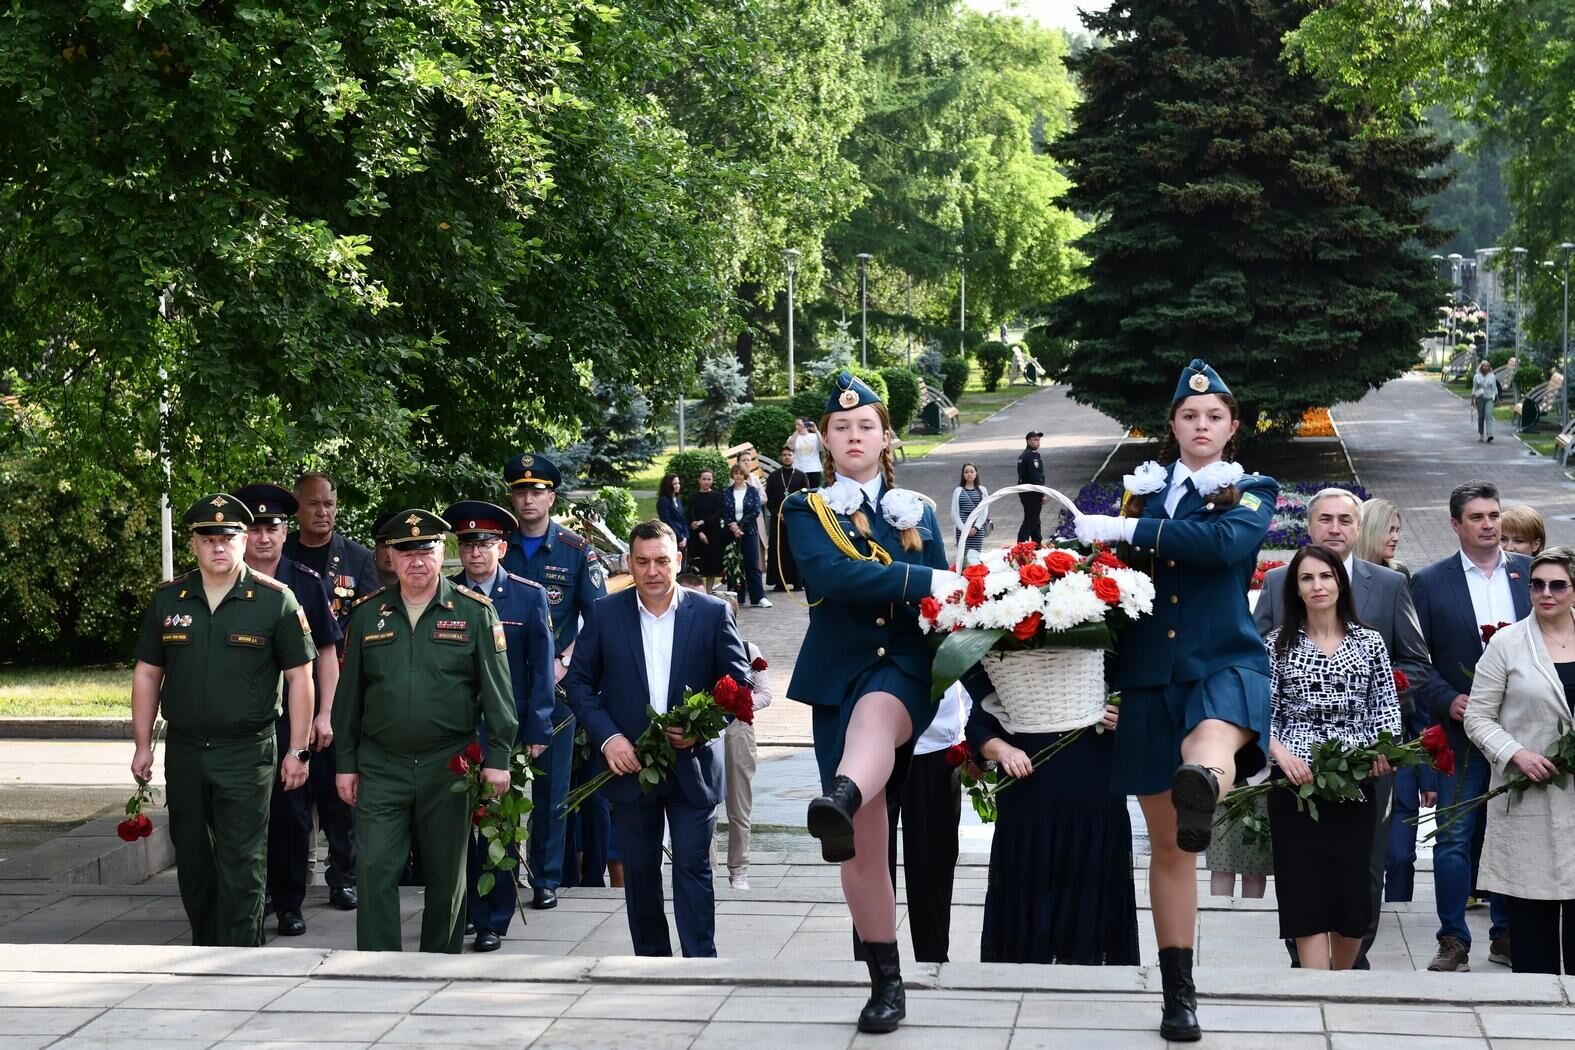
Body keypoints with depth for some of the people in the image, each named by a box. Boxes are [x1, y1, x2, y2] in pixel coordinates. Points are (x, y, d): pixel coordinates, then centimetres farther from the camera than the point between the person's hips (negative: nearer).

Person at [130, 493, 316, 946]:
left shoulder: (275, 599, -4)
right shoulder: (168, 599, 6)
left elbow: (300, 676, -2)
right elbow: (147, 673, 11)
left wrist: (298, 750, -6)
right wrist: (142, 744, 7)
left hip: (247, 753, -4)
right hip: (184, 751, 4)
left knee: (242, 865, -4)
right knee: (191, 860, 13)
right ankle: (204, 955, 28)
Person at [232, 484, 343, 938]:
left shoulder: (306, 584, 2)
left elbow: (326, 652, 4)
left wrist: (323, 715, -2)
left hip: (292, 718, -1)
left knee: (291, 810, 1)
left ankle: (289, 902, 12)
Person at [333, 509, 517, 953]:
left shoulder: (475, 612, 0)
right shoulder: (367, 614, 6)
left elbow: (497, 691, -1)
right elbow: (349, 695, 10)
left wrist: (497, 758, -7)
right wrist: (346, 763, 8)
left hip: (448, 766, -1)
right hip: (381, 767, 1)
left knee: (447, 876, 8)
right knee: (375, 871, -5)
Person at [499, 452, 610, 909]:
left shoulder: (576, 550, 2)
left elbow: (598, 617, 2)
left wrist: (565, 662, -9)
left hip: (554, 682, -1)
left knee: (551, 781, 2)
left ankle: (546, 878, 11)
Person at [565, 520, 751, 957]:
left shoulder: (712, 613, -3)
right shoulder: (606, 614, 0)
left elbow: (739, 683, 1)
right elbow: (579, 683, 4)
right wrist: (607, 737, -10)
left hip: (692, 766, -2)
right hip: (628, 764, 2)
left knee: (692, 867, -3)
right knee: (639, 871, 10)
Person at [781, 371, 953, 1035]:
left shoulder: (917, 513, 16)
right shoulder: (806, 511, 7)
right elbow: (830, 574, -13)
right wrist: (923, 580, -19)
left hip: (904, 664, -1)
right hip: (839, 674, 1)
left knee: (874, 714, -40)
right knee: (865, 847, -1)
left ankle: (839, 803, -73)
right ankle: (886, 982, 10)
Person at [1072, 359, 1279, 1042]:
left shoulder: (1252, 493, 6)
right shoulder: (1143, 491, 14)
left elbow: (1224, 542, -16)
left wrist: (1125, 531, -18)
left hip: (1223, 662, -3)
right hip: (1147, 675, 4)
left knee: (1211, 748, -42)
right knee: (1165, 842, 7)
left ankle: (1202, 790, -77)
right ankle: (1178, 991, 16)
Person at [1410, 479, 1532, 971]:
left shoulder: (1529, 573, 7)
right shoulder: (1430, 582, 1)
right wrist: (1448, 700, -13)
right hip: (1461, 729, -2)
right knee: (1454, 837, -2)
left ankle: (1507, 934, 20)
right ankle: (1453, 941, 6)